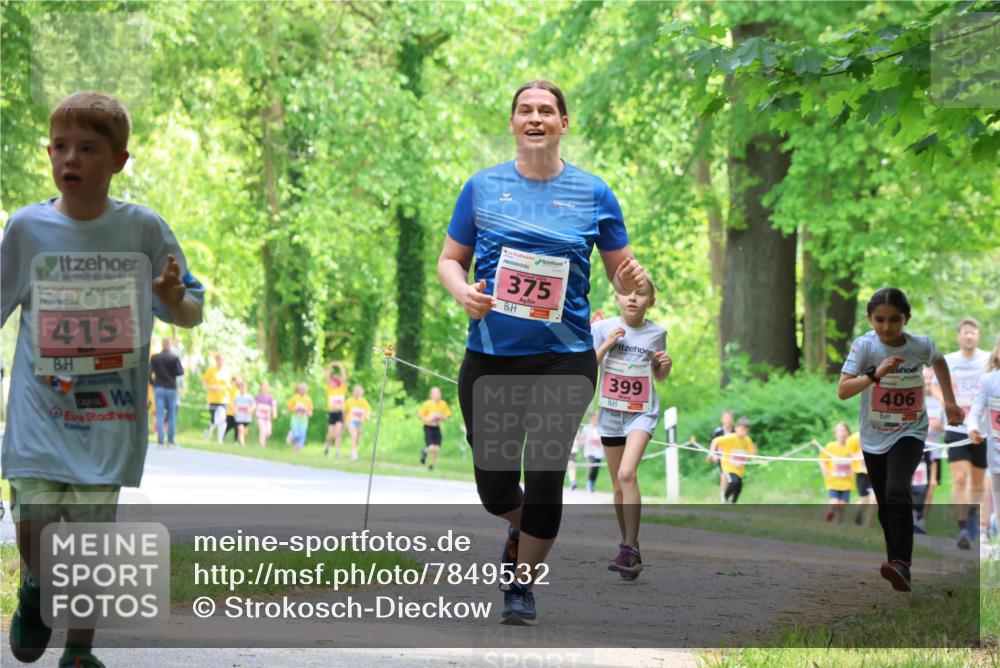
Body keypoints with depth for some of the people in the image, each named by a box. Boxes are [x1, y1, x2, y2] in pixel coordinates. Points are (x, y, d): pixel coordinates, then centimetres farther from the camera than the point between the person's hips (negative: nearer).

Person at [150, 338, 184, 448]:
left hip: (158, 388, 1)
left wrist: (153, 382, 11)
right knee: (171, 415, 8)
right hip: (171, 388, -1)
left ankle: (160, 441, -4)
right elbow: (180, 372, -8)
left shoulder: (154, 358, -1)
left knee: (160, 415, 2)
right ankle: (170, 441, 6)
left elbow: (149, 372, -4)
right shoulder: (174, 358, -5)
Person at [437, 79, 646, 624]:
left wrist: (631, 279, -15)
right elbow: (450, 259, 10)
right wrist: (462, 291, -12)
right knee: (495, 486, 3)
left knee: (545, 478, -3)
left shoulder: (594, 194, 3)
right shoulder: (483, 188, 5)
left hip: (564, 359, -1)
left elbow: (620, 272, 8)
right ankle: (520, 529, 39)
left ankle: (523, 583, 18)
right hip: (491, 357, 1)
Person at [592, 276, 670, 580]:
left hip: (642, 412, -2)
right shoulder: (603, 328, -3)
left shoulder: (656, 333, -1)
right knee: (619, 485, 10)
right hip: (611, 412, 2)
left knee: (627, 474, -23)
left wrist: (666, 366, -9)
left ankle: (630, 550, -22)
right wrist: (607, 345, -17)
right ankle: (628, 547, 26)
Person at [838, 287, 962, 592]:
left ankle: (901, 565, -29)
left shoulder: (921, 346, -12)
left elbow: (939, 361, 14)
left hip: (909, 433, -2)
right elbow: (842, 391, -25)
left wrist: (949, 401, 13)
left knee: (897, 493, -25)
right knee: (885, 506, 11)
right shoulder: (864, 346, -17)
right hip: (874, 437, 2)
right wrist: (875, 374, -39)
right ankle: (897, 560, 30)